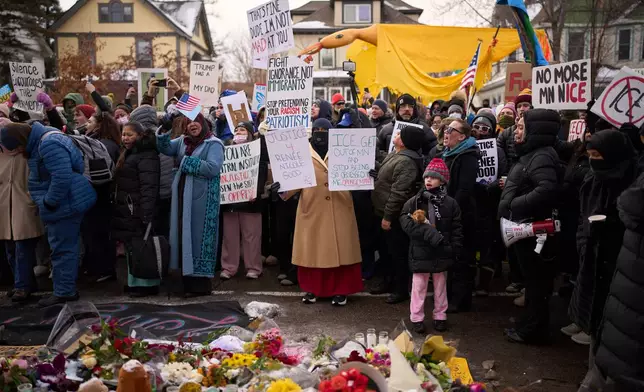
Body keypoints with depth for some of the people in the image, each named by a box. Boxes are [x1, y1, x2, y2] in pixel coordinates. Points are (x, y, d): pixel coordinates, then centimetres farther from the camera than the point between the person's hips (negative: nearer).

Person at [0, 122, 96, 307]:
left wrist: (48, 203, -17)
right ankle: (67, 288, 25)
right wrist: (47, 202, 18)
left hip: (66, 203, -11)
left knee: (62, 248, -3)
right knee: (66, 247, 15)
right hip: (69, 201, 11)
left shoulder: (48, 144, -21)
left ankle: (64, 292, 6)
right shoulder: (43, 140, 14)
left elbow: (62, 177, -28)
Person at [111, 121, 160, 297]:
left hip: (138, 212, -10)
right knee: (131, 247, 13)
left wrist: (146, 215, -27)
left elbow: (148, 187, -22)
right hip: (126, 211, 10)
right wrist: (118, 206, 21)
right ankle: (135, 281, 22)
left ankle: (147, 284, 2)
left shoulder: (146, 157, -14)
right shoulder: (128, 154, 19)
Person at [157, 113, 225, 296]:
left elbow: (213, 167, -19)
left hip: (202, 197, -7)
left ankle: (202, 282, 4)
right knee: (184, 235, 9)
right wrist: (163, 131, -13)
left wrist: (187, 162, -13)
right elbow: (165, 148, 5)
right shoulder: (182, 141, 16)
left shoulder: (213, 144, -5)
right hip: (183, 196, 7)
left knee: (199, 236, -4)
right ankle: (188, 278, 18)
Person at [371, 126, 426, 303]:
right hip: (384, 212, 10)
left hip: (394, 216, -10)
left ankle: (401, 289, 13)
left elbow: (398, 193, -26)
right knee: (386, 249, 20)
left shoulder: (406, 162, -23)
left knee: (398, 252, 1)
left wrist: (388, 216, -24)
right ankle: (388, 281, 34)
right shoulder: (396, 155, 11)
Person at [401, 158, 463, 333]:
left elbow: (456, 229, 0)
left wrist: (454, 248, -9)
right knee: (419, 286, 7)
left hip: (441, 252, 1)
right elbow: (405, 221, -15)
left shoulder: (450, 203, -1)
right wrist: (427, 232, -24)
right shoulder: (414, 201, -4)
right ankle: (417, 318, 18)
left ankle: (440, 316, 29)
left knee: (440, 285, 15)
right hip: (420, 251, -1)